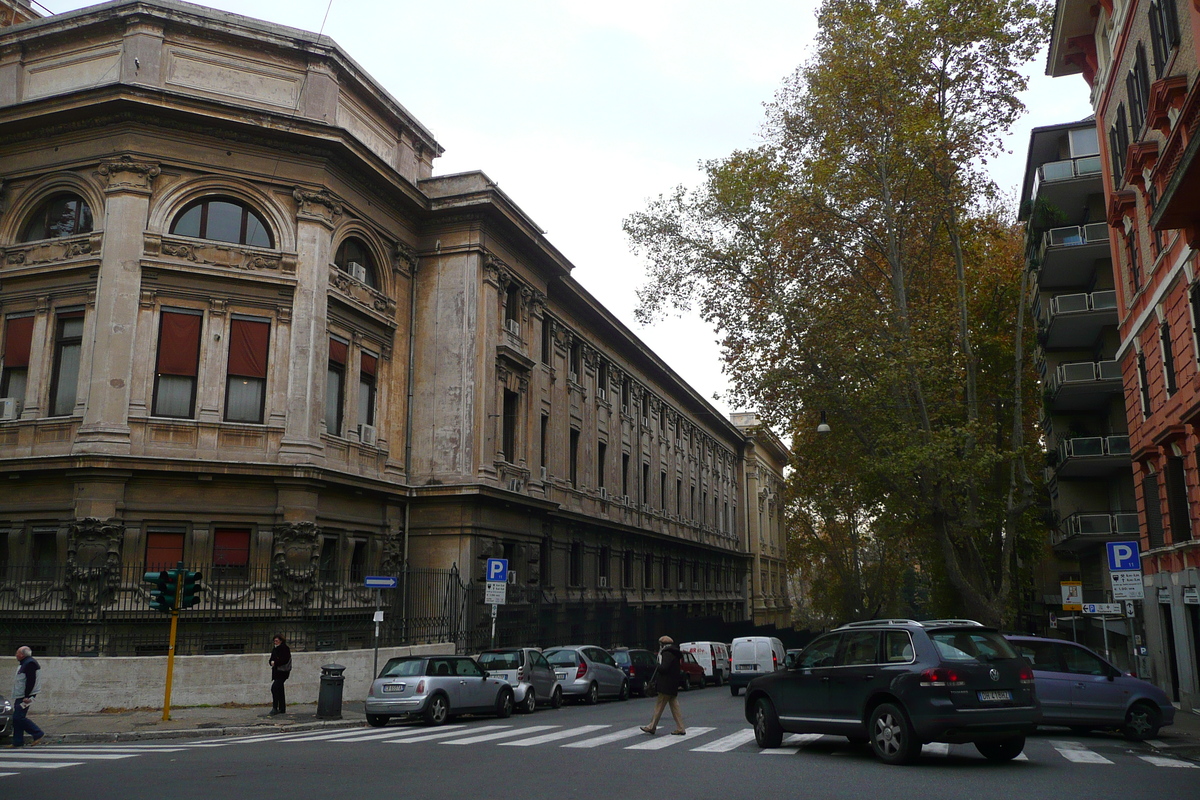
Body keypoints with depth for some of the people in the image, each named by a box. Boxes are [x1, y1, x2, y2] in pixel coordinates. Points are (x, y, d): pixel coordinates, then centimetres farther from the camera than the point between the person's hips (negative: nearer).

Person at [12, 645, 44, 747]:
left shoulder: (30, 664, -15)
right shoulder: (24, 664, 19)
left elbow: (31, 681, -22)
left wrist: (26, 696, -25)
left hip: (25, 697, -10)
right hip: (19, 697, 10)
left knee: (19, 717, -13)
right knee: (16, 718, 9)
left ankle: (38, 734, -6)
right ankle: (17, 742, 13)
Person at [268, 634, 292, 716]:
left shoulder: (285, 648, -10)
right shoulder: (274, 649, 14)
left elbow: (285, 660, -19)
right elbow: (271, 660, 18)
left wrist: (275, 662, -17)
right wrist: (271, 662, -5)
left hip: (283, 671, -8)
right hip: (276, 671, 8)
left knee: (274, 687, -17)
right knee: (280, 690, 11)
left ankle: (275, 708, -13)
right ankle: (282, 709, 18)